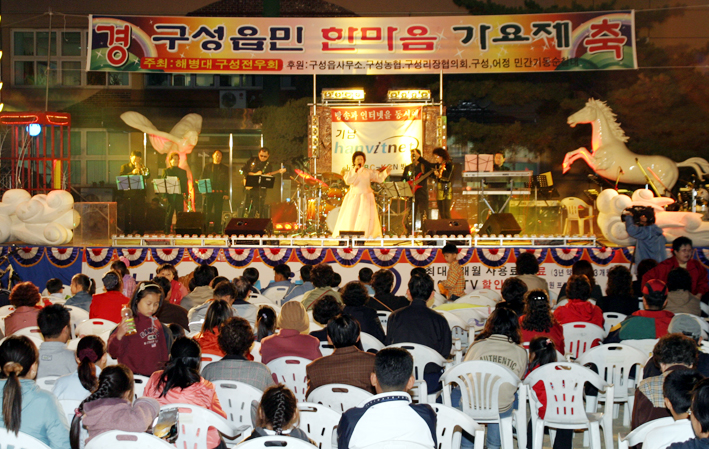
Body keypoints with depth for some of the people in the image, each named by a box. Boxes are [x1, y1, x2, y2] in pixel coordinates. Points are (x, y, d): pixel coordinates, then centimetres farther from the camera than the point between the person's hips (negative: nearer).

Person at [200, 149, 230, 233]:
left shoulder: (225, 168, 14)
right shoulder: (207, 167, 13)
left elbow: (227, 182, 8)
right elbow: (202, 178, 9)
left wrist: (226, 194, -2)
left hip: (219, 193, 0)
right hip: (208, 192, 0)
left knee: (218, 212, -1)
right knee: (206, 211, -4)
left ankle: (217, 231, 3)